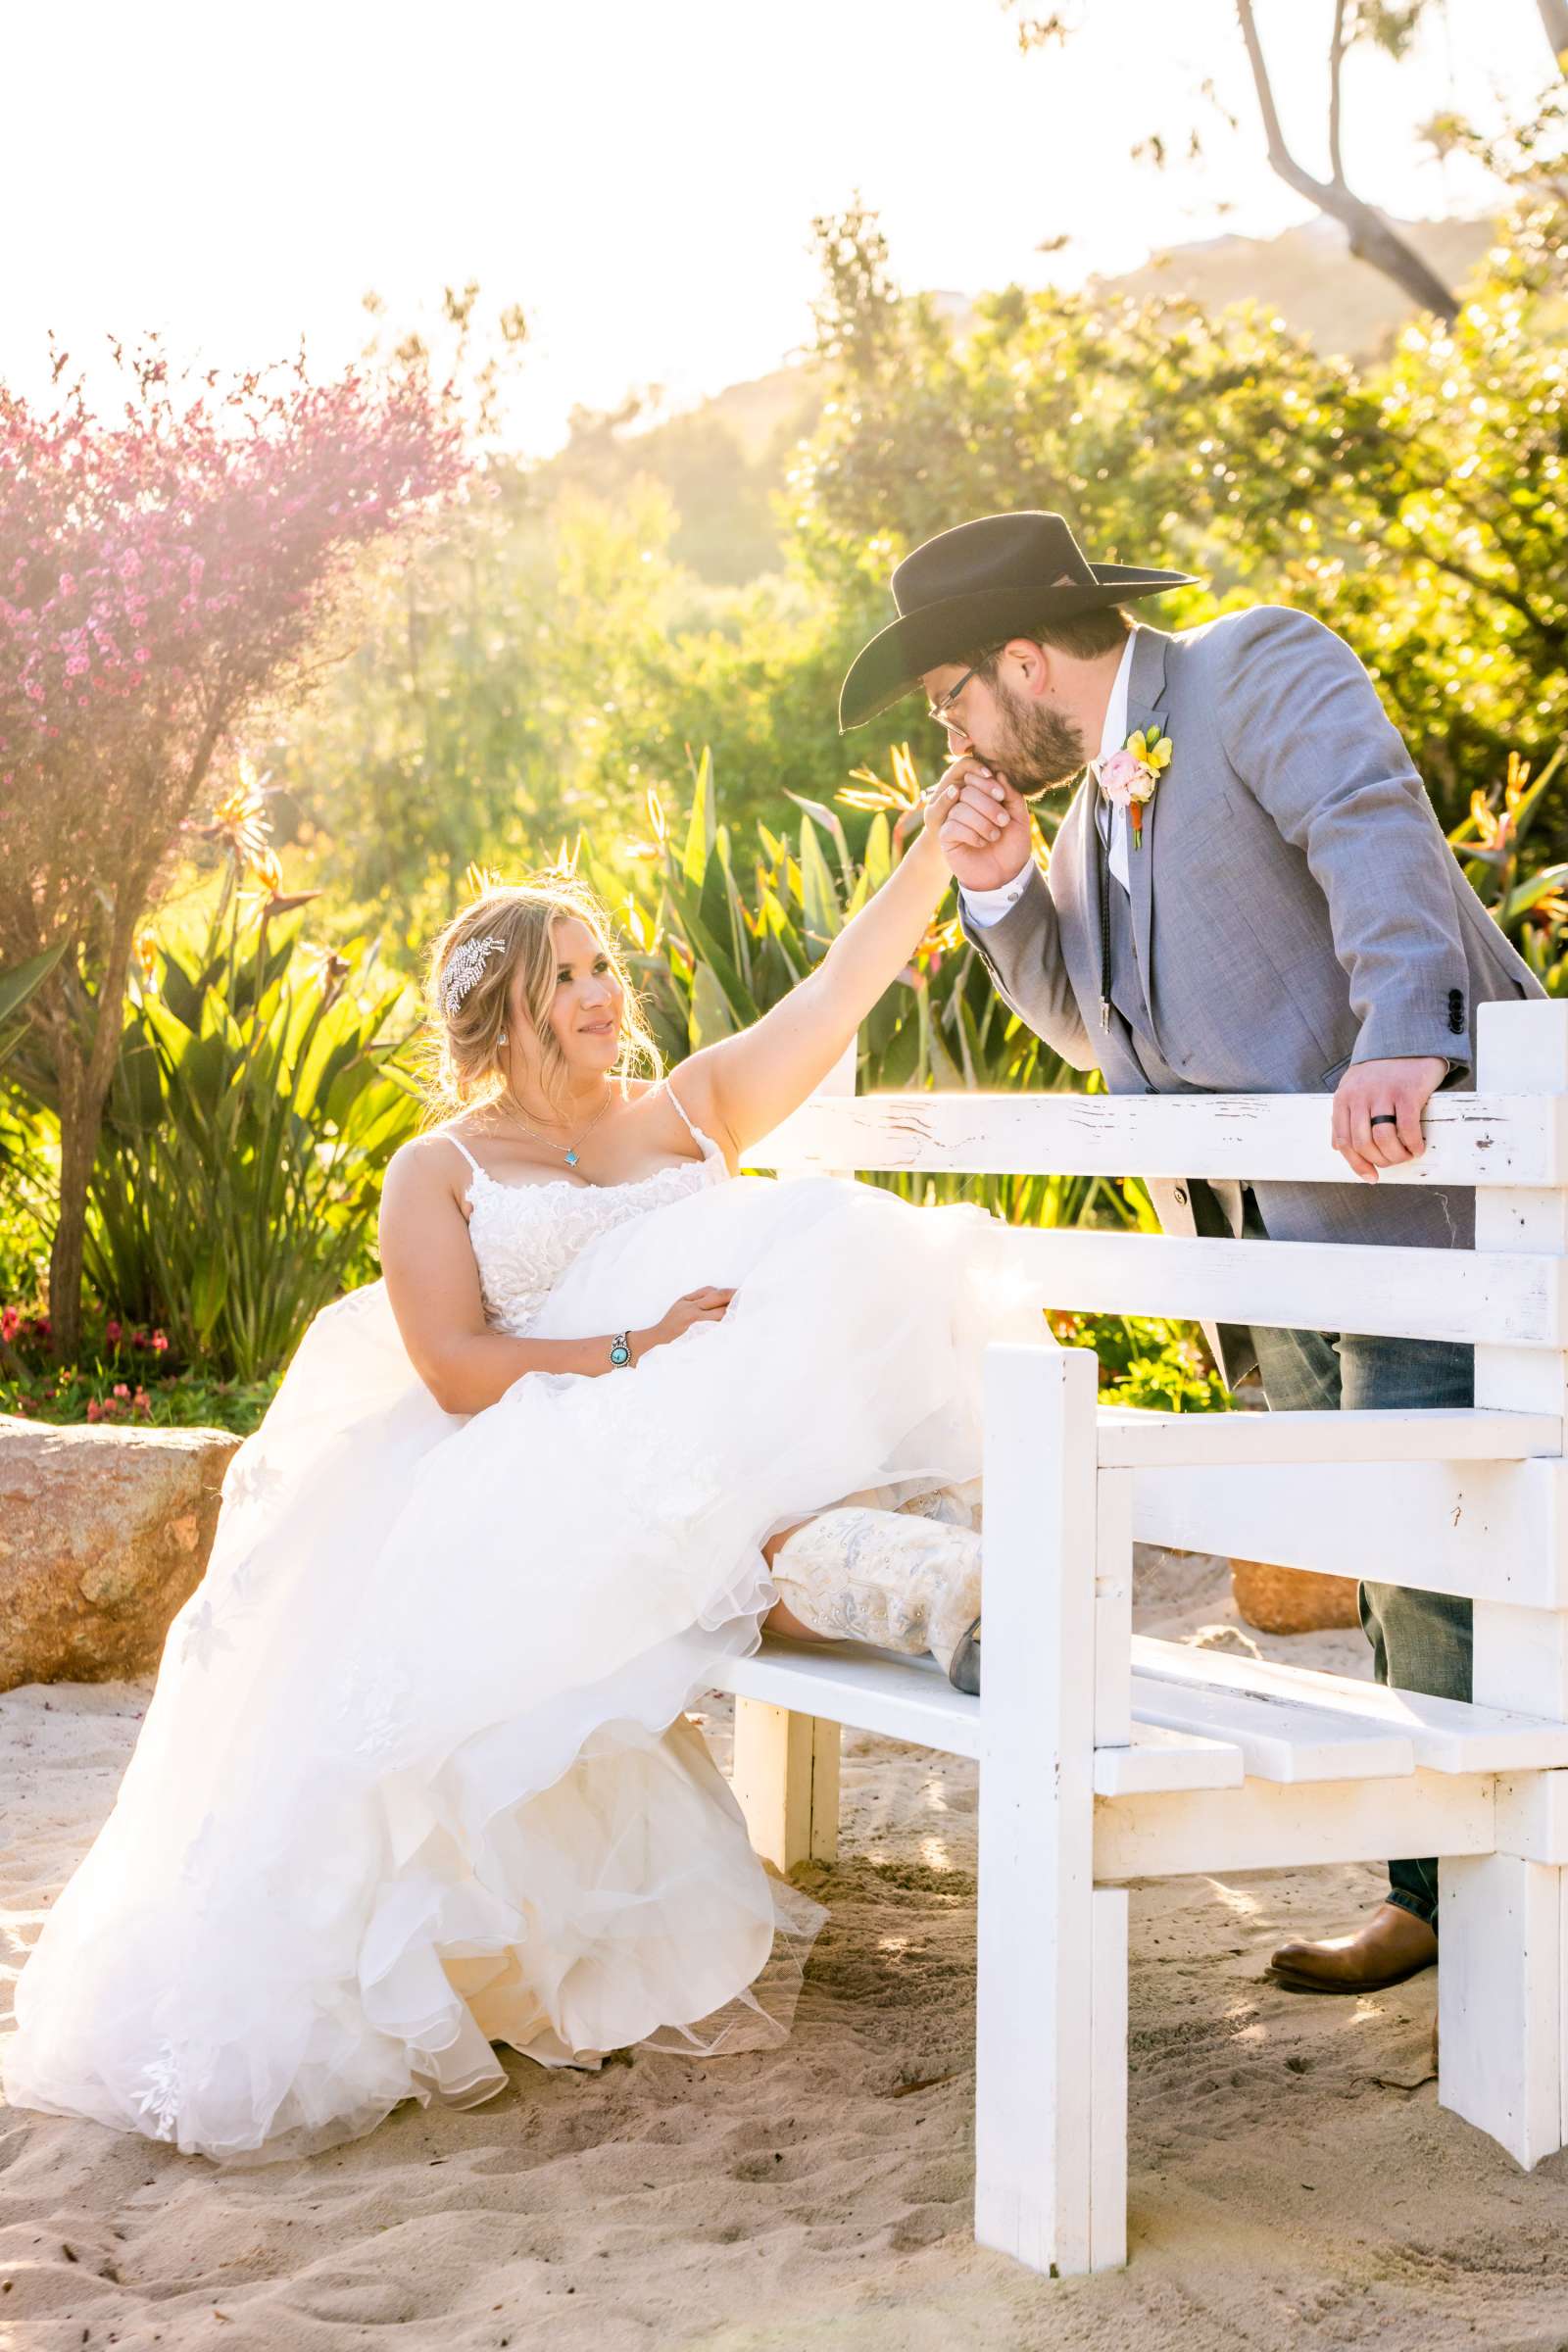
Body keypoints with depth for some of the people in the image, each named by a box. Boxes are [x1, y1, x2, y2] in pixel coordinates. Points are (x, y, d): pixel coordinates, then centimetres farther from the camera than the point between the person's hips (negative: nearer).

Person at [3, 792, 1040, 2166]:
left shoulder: (690, 1113, 25)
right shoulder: (439, 1173, 14)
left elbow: (848, 981, 15)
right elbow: (459, 1372, -1)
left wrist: (941, 842, 3)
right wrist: (630, 1354, -16)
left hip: (725, 1446, 3)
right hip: (538, 1477, -2)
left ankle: (841, 1559, -52)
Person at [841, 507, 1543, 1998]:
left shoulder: (1261, 670, -5)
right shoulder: (1100, 799, 20)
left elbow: (1374, 831, -22)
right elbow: (1096, 1025, 26)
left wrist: (1403, 1038, -38)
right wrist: (1002, 892, 9)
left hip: (1415, 1181, -9)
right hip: (1286, 1240, 9)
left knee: (1430, 1553, -10)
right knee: (1380, 1563, 10)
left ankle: (1452, 1895, -2)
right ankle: (1436, 1892, 16)